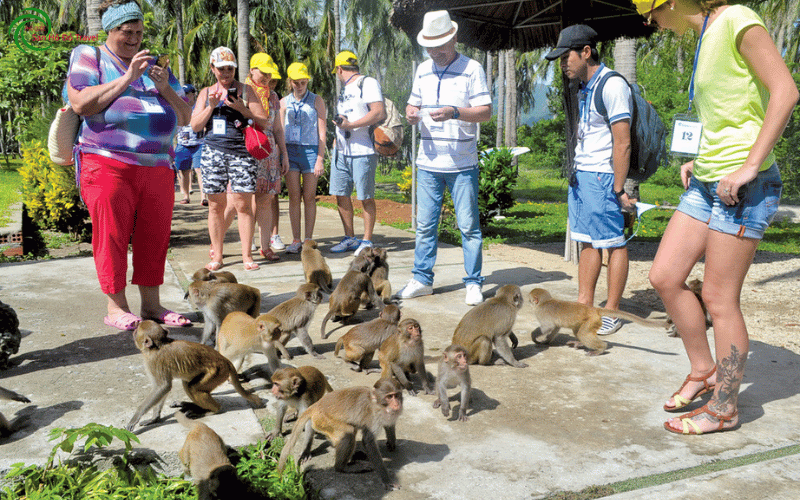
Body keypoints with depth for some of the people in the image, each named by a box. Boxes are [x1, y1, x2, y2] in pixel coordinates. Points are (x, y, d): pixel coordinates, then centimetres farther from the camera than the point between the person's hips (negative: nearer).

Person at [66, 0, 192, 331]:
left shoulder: (155, 65, 20)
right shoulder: (89, 57, 8)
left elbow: (184, 118, 16)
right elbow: (81, 104, -10)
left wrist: (165, 88, -1)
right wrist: (127, 78, -10)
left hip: (157, 167, 4)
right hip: (109, 165, -4)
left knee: (154, 237, 4)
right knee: (112, 237, -3)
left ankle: (151, 305, 12)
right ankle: (116, 307, 6)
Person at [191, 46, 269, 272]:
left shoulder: (245, 90, 9)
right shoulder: (206, 93, 16)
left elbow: (263, 122, 4)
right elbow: (195, 126, 10)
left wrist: (242, 109, -11)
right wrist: (211, 106, -3)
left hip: (241, 152, -2)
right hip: (213, 152, 2)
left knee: (243, 204, -7)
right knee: (216, 205, 2)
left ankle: (247, 255, 0)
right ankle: (217, 255, 11)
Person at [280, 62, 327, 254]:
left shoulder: (316, 101, 4)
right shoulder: (284, 102, 10)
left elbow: (322, 132, 1)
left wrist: (320, 159, -6)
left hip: (310, 150, -2)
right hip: (290, 151, 2)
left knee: (309, 197, -1)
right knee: (294, 197, 0)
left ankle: (308, 240, 5)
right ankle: (296, 240, 5)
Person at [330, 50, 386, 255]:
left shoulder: (368, 83, -5)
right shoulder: (345, 89, 22)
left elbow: (380, 113, -17)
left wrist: (350, 125, -17)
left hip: (363, 152, -8)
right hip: (342, 152, 9)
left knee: (366, 198, -2)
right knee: (341, 195, 7)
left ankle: (367, 241, 7)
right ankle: (349, 238, 18)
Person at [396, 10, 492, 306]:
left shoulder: (471, 69, -3)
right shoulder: (423, 71, 13)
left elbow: (486, 111, -7)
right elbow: (413, 104, 19)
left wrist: (456, 112, -23)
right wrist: (411, 113, -6)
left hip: (462, 165, -4)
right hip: (428, 163, 4)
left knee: (469, 226, 1)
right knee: (425, 225, 8)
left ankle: (473, 284, 11)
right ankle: (422, 280, 19)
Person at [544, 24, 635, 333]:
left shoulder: (612, 85, -13)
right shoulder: (585, 88, 15)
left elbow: (622, 143, -17)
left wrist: (619, 189, -18)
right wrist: (577, 173, 12)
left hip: (602, 177, -9)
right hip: (581, 175, 9)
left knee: (614, 244, -1)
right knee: (587, 242, 11)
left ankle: (611, 314, 5)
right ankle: (584, 305, 17)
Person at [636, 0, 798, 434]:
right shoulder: (706, 38, 16)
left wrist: (749, 166, -22)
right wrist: (702, 161, 14)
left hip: (743, 186, -9)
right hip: (707, 182, 9)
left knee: (718, 298, -1)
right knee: (664, 277, 8)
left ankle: (724, 408, 14)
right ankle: (703, 371, 25)